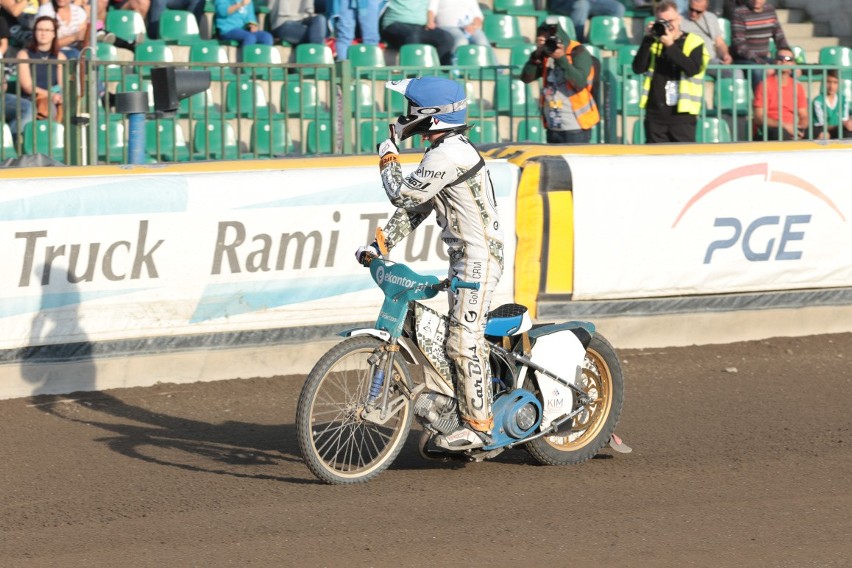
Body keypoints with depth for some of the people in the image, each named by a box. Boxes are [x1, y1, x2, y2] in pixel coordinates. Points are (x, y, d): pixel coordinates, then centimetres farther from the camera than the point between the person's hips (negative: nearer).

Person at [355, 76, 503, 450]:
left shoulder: (447, 155, -18)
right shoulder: (447, 150, 16)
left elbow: (403, 195, -16)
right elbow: (415, 207, 18)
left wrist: (387, 159, 1)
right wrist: (382, 244, 11)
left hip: (478, 256, -11)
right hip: (467, 256, 11)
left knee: (464, 338, -13)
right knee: (462, 335, 13)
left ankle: (478, 424, -13)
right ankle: (468, 415, 18)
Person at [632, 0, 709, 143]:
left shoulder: (693, 42, 1)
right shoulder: (654, 43, 11)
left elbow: (692, 69, -15)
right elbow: (638, 68, -1)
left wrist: (670, 45, -18)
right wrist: (648, 39, -9)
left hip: (682, 114, -3)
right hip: (655, 113, 4)